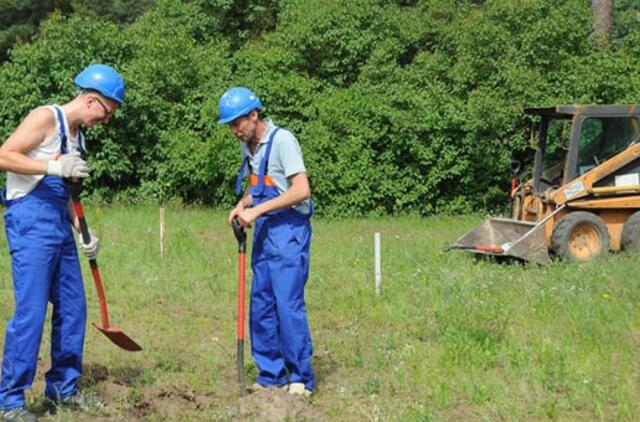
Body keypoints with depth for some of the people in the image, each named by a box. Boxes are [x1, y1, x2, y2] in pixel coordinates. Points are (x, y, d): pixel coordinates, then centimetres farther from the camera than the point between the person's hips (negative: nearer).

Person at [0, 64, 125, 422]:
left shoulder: (77, 135, 19)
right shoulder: (46, 117, -7)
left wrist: (83, 230, 12)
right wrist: (54, 166, -24)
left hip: (59, 225, 9)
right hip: (30, 220, -9)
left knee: (73, 307, 10)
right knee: (31, 311, -11)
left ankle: (63, 388, 23)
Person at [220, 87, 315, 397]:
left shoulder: (282, 140, -13)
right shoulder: (248, 146, 13)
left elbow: (301, 191, -21)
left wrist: (257, 210, -19)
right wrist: (242, 206, 6)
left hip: (289, 230, -9)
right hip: (263, 232, 9)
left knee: (288, 304, -12)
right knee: (260, 306, 8)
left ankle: (301, 379, -5)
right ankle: (271, 376, 16)